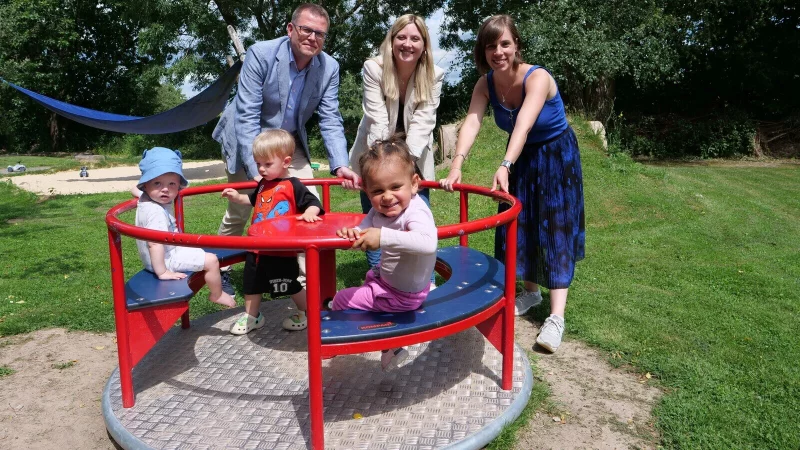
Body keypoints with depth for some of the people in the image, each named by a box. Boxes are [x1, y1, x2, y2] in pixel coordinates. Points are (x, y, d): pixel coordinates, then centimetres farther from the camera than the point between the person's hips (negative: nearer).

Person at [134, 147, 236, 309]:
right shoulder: (156, 212, -34)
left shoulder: (145, 198, -2)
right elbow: (154, 244, -39)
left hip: (170, 250, 11)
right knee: (211, 261, -8)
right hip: (166, 260, -11)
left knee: (198, 250, 32)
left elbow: (135, 189, 23)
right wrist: (162, 272, -35)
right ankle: (217, 295, 14)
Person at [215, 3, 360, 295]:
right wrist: (257, 169, -37)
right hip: (247, 140, -3)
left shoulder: (329, 68, -14)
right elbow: (247, 115, -28)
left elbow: (331, 121, -14)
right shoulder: (260, 54, -25)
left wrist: (340, 165, -30)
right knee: (239, 212, 8)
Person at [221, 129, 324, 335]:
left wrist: (309, 213, -40)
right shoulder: (264, 184, 9)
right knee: (252, 284, 18)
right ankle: (251, 316, 37)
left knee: (290, 285, 8)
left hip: (282, 251, -7)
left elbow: (313, 203, -19)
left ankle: (307, 313, 30)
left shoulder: (293, 186, -15)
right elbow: (253, 200, 28)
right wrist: (237, 197, 12)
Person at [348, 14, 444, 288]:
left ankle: (427, 284, 11)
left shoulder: (434, 75, -13)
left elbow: (422, 123, -21)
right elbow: (378, 119, -23)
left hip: (414, 158, 1)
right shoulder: (373, 68, -17)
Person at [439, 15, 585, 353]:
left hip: (557, 156, -5)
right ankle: (531, 291, 29)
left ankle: (556, 316, -14)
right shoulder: (486, 83, -12)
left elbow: (524, 125, -44)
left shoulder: (538, 78, -29)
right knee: (520, 224, 9)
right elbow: (471, 123, -27)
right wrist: (457, 165, -44)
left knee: (554, 227, -10)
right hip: (521, 157, 6)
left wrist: (504, 167, -60)